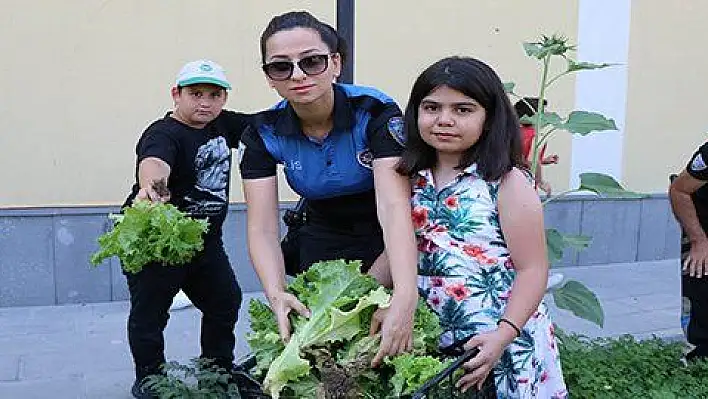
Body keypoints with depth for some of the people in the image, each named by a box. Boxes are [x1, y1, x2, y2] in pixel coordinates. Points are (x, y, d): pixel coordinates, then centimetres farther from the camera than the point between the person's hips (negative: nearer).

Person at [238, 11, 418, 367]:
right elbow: (262, 229, -22)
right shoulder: (265, 133, -17)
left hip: (389, 244, -2)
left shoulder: (376, 112, -27)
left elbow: (394, 206, -38)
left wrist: (405, 297, -53)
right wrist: (276, 295, -41)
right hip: (323, 242, 3)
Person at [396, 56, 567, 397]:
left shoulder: (507, 182, -10)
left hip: (503, 343, -4)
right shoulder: (413, 179, 3)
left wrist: (502, 336, -21)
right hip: (430, 340, 4)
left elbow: (532, 270, -11)